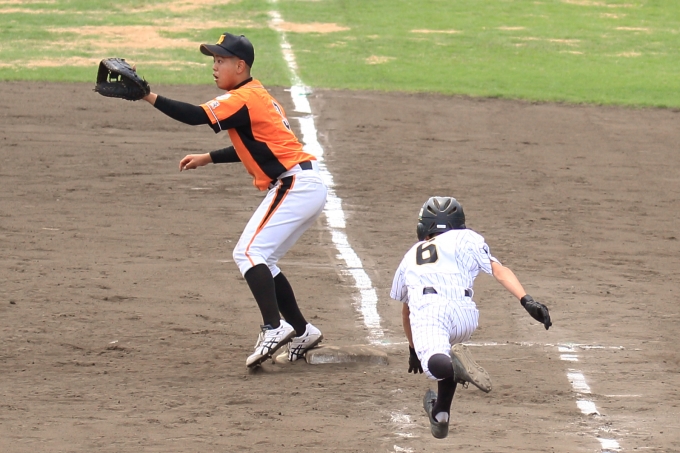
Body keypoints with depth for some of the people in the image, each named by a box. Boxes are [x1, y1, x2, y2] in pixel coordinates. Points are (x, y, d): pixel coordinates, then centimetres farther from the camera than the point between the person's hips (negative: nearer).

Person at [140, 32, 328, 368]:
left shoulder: (243, 98, -12)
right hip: (307, 187, 10)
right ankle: (301, 332, 17)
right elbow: (252, 147, 28)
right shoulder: (255, 96, 19)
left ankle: (274, 328, -26)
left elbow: (195, 116, -23)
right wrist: (207, 159, 23)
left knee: (249, 253, -16)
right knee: (260, 260, 15)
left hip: (295, 185, -10)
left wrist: (148, 97, -25)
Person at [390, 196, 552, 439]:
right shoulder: (465, 239, 28)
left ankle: (454, 365, -57)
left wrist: (413, 349, 61)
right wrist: (527, 301, 0)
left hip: (425, 310, -1)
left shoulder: (411, 255, 37)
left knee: (435, 364, -25)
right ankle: (441, 414, 31)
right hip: (462, 314, 1)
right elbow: (498, 270, 11)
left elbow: (406, 310, 48)